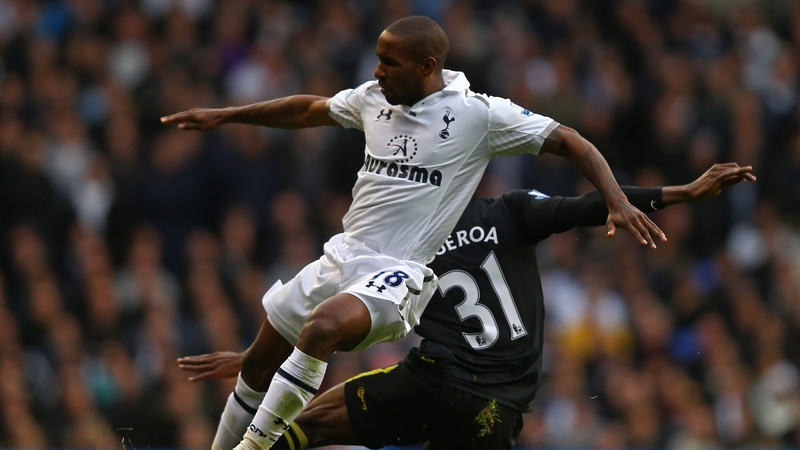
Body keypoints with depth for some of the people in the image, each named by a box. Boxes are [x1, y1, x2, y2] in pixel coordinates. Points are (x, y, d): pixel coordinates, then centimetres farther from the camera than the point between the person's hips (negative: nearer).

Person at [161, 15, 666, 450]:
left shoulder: (479, 113, -10)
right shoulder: (373, 98, 7)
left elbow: (571, 142, -8)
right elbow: (308, 110, 26)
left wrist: (618, 202, -20)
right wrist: (223, 116, 32)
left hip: (398, 275, -7)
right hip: (342, 257, 7)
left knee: (323, 325, -35)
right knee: (258, 365, 13)